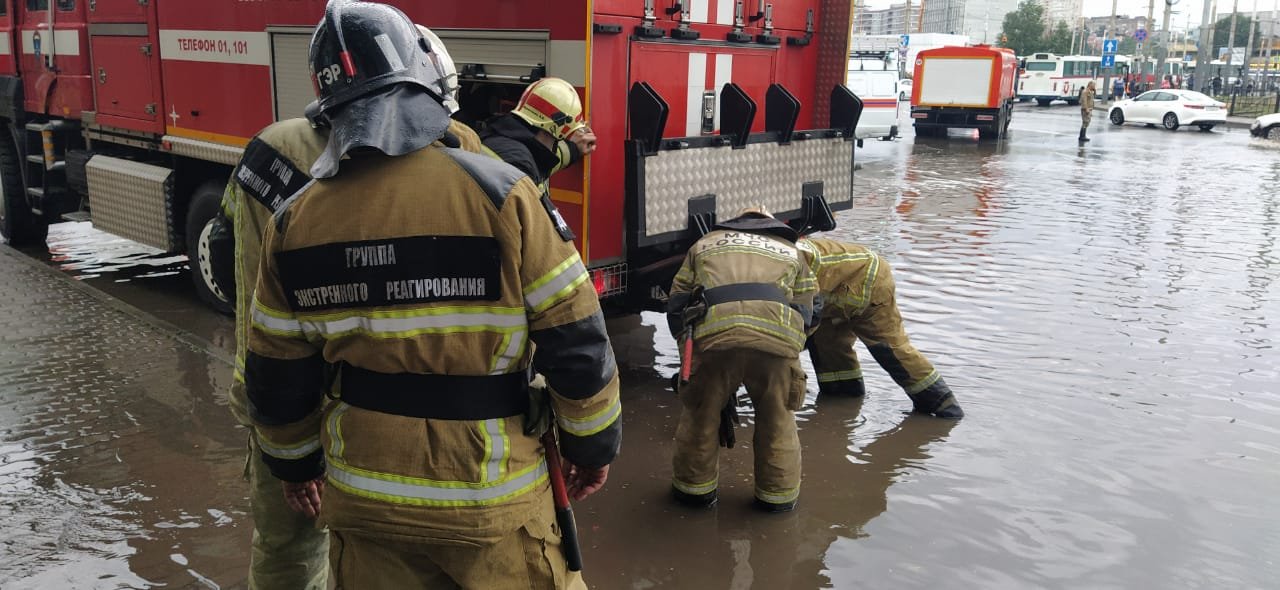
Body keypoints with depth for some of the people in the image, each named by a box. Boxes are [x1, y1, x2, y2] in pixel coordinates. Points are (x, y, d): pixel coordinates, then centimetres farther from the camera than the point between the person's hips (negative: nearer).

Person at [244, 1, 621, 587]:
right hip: (491, 498, -3)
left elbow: (276, 378, 4)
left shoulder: (296, 220, -5)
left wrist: (294, 461, 21)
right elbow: (576, 341, -12)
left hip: (361, 498, 4)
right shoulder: (498, 194, -16)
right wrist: (594, 442, 3)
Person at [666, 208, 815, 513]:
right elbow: (804, 311, 31)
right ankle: (779, 494, 31)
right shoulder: (791, 251, 36)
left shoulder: (705, 243, 34)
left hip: (715, 328, -1)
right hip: (778, 335, 1)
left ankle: (694, 486, 30)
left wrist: (690, 348, 39)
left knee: (700, 413, 19)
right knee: (777, 419, 20)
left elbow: (676, 307, 30)